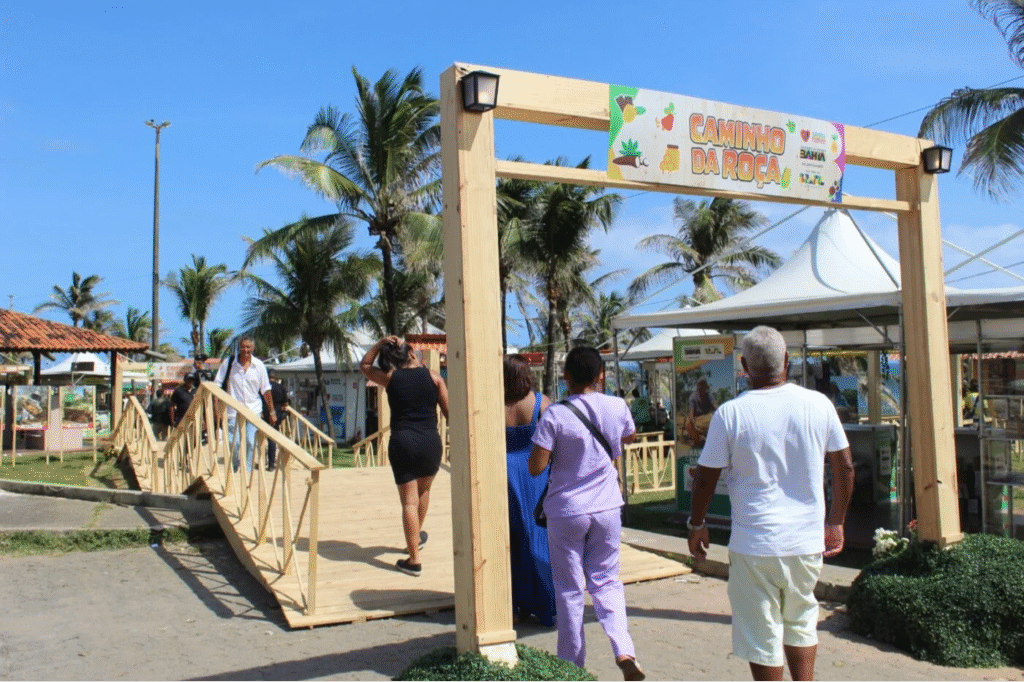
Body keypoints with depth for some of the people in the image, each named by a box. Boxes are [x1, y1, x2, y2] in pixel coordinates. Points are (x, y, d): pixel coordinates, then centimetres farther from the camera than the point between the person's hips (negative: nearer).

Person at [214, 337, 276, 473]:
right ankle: (233, 470, 21)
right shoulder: (228, 364, -1)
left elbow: (266, 390, 8)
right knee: (234, 443, -5)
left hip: (254, 411, 1)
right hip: (234, 412, -1)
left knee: (251, 443, -4)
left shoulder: (259, 365, 3)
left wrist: (271, 412, 9)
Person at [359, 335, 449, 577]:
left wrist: (380, 343, 15)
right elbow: (449, 411, 2)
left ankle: (414, 560, 3)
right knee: (424, 489, 26)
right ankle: (417, 535, 46)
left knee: (409, 502, 2)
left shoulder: (389, 378, 3)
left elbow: (364, 365, 22)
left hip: (402, 442, -1)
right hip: (430, 442, 2)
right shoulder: (432, 375, 2)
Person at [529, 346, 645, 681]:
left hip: (566, 512, -3)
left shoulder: (555, 415, -15)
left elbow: (536, 467, -15)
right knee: (606, 581, 15)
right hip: (607, 507, 3)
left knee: (570, 589, 10)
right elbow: (630, 437, 17)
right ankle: (624, 650, -2)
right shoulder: (617, 407, -4)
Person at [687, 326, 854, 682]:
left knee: (762, 637, 8)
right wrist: (835, 522, 18)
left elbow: (706, 478, -6)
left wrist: (696, 525, 10)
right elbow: (845, 468, 5)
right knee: (801, 622, 23)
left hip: (755, 543, -3)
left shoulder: (730, 413, -10)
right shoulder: (819, 404, -2)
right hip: (807, 538, 4)